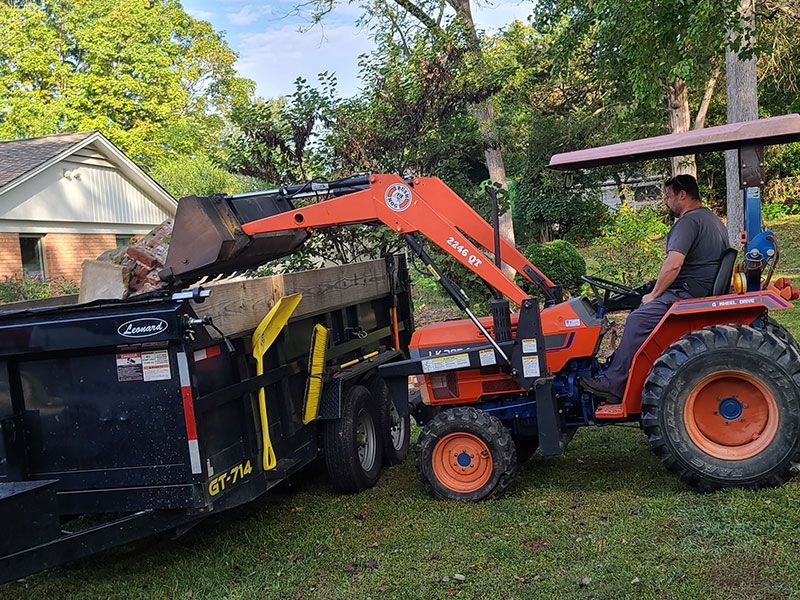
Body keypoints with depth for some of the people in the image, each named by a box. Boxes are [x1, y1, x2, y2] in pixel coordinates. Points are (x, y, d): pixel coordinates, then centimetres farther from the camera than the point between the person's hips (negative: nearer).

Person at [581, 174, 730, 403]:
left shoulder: (688, 221, -12)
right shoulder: (713, 220, 22)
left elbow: (673, 265, -24)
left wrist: (654, 295, -11)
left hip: (689, 294, -11)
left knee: (639, 319, -19)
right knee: (641, 315, 13)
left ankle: (614, 384, -22)